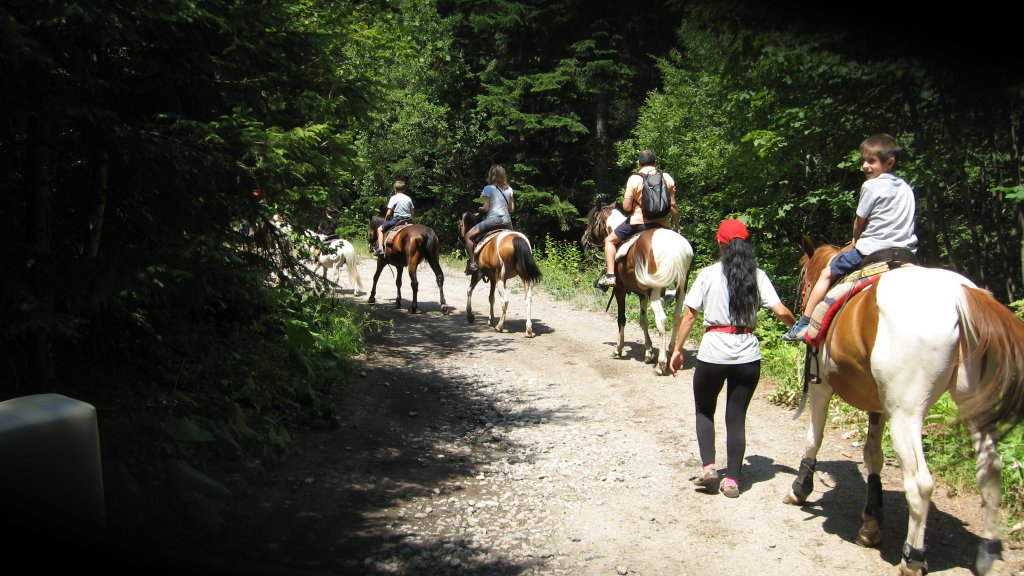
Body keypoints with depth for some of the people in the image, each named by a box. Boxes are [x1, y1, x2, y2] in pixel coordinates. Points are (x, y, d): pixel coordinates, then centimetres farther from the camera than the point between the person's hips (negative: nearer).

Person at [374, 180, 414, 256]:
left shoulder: (394, 198, -6)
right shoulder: (408, 198, 9)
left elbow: (389, 213, -9)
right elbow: (412, 212, 12)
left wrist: (385, 220, 7)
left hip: (397, 219, -5)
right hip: (408, 221, 5)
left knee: (380, 229, 5)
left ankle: (380, 248, -10)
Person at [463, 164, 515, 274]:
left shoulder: (488, 189, -4)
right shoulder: (509, 190, 10)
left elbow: (486, 208, -7)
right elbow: (512, 209, 10)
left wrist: (479, 209, 13)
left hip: (492, 219, -5)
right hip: (507, 221, 5)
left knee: (468, 236, 6)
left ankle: (472, 263, -7)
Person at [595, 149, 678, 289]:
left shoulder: (634, 179, -5)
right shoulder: (667, 178, 4)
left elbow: (626, 207, -8)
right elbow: (673, 206, 3)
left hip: (639, 221, -3)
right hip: (662, 224, 3)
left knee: (610, 240, 15)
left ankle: (610, 275, 3)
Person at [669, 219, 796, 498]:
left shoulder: (708, 274, -3)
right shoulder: (757, 276, 1)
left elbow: (689, 315, -4)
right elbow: (781, 312, -5)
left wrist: (677, 349, 3)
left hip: (713, 352, -2)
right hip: (747, 355, 2)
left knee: (704, 410, 19)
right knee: (737, 417, 12)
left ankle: (708, 466, 4)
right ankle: (732, 479, 13)